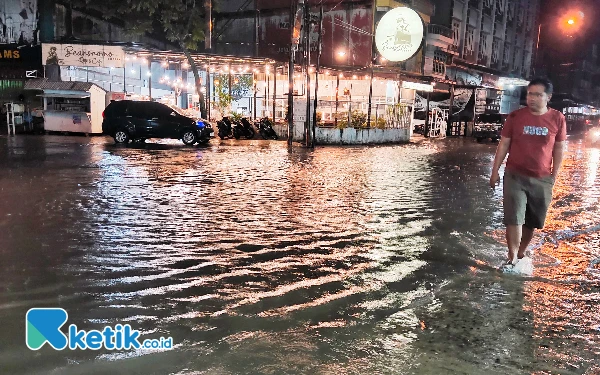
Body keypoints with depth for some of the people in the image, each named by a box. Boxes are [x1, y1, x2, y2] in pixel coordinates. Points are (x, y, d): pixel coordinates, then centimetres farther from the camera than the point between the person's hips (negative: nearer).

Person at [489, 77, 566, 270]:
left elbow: (559, 149, 6)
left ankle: (521, 254, 28)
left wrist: (554, 175, 3)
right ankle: (512, 258, 3)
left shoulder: (557, 119, -1)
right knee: (514, 218, -6)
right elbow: (503, 145, 0)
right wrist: (495, 172, -1)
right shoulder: (515, 116, -4)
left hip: (542, 179, 2)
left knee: (532, 221, 11)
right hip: (515, 176, -2)